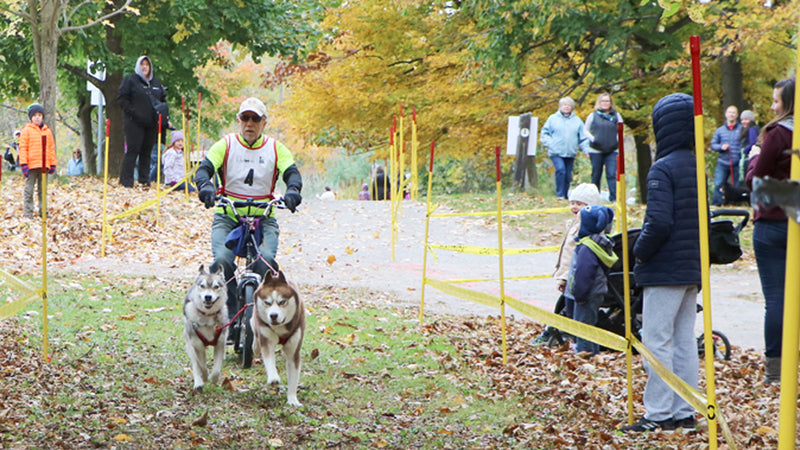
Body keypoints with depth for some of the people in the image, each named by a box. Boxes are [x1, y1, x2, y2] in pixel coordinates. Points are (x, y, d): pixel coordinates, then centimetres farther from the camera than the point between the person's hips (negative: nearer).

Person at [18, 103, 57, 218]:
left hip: (44, 165, 4)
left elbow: (52, 148, 17)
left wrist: (53, 164, 12)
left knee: (43, 189, 10)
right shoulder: (27, 130, 2)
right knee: (29, 189, -3)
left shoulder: (47, 130, 13)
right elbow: (23, 148, -2)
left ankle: (43, 211, 15)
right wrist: (23, 164, -10)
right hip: (31, 165, -4)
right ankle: (28, 212, 0)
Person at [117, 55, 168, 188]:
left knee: (147, 151, 8)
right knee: (133, 150, -8)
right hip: (134, 122, -5)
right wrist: (131, 112, -15)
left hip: (152, 123, 5)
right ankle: (126, 181, -7)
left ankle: (145, 180, 13)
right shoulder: (130, 80, -1)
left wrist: (163, 116, 8)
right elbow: (121, 98, -6)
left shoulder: (156, 82, 16)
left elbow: (163, 99, 23)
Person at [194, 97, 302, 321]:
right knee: (222, 261, -26)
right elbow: (204, 169, -7)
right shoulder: (226, 145, 3)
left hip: (264, 219, 0)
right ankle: (230, 313, -11)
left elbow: (291, 173, -4)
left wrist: (292, 191, -28)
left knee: (266, 261, -27)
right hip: (227, 217, 0)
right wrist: (206, 186, -31)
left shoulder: (275, 148, 6)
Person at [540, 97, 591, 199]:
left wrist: (587, 150, 0)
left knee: (568, 175, 4)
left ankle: (565, 196, 18)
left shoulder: (577, 120, 12)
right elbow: (544, 134, 8)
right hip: (556, 152, -3)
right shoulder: (553, 119, 6)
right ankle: (560, 195, -18)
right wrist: (550, 144, -7)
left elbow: (583, 138, 13)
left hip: (570, 153, 3)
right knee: (560, 169, -23)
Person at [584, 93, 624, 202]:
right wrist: (592, 139, -6)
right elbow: (586, 130, 11)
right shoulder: (593, 116, 5)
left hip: (612, 151, 0)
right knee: (596, 175, 7)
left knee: (612, 174, -10)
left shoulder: (616, 116, 8)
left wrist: (617, 140, -1)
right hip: (596, 151, 0)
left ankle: (614, 198, -13)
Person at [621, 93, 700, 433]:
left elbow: (659, 222, -22)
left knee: (657, 341, -3)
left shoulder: (663, 169, -15)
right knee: (685, 341, 12)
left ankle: (659, 414, -3)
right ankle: (685, 413, 15)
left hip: (665, 272, -8)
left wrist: (640, 251, -7)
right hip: (693, 270, 8)